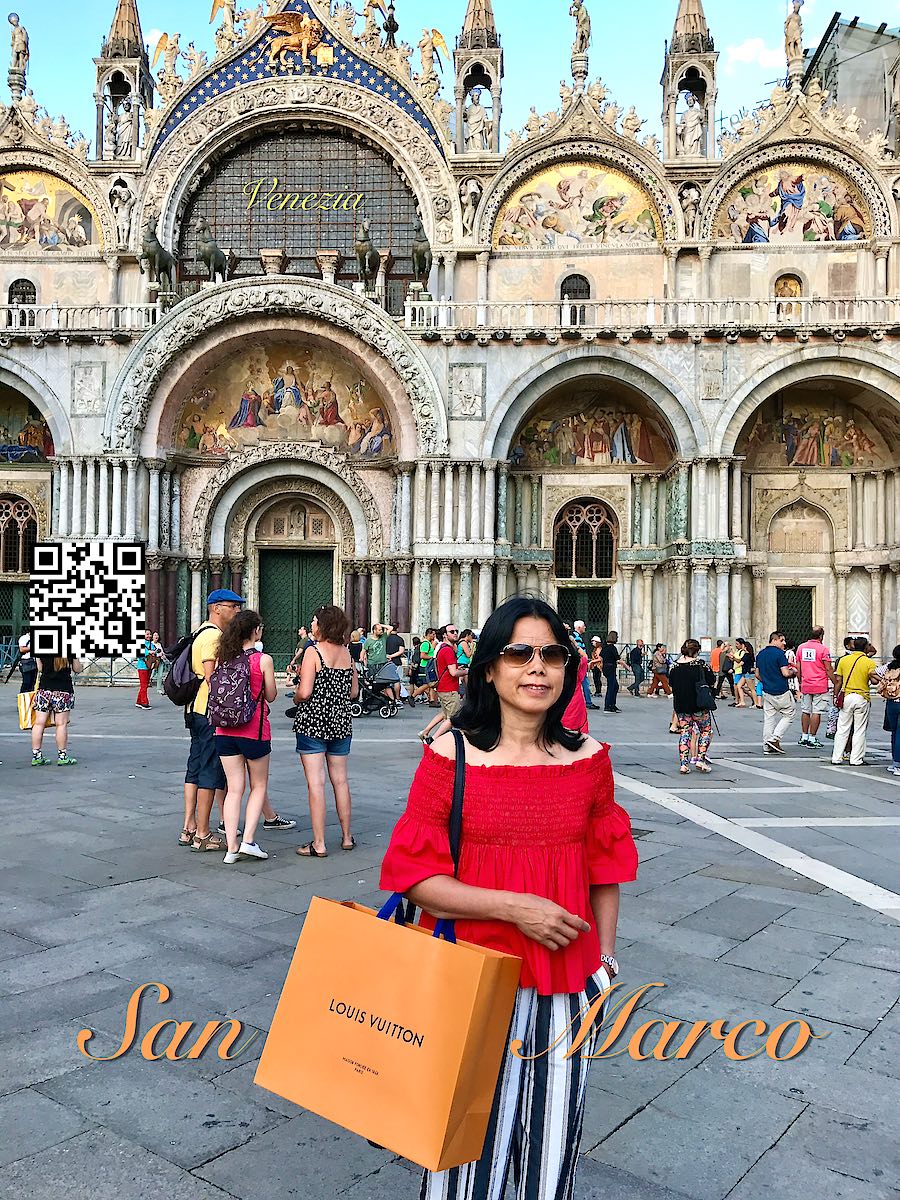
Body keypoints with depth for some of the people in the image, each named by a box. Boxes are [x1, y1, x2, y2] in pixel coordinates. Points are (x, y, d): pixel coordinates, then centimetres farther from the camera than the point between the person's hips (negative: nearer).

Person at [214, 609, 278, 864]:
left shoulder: (223, 658, 2)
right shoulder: (263, 659, -10)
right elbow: (271, 696, -2)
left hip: (225, 730, 4)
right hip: (254, 730, -4)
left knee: (234, 789, 10)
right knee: (259, 785, 14)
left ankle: (231, 847, 7)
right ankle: (248, 840, 4)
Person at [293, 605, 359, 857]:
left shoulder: (314, 652, -12)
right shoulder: (347, 653, 5)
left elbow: (304, 692, -18)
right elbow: (354, 692, 9)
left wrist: (296, 699, 2)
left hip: (313, 722, -6)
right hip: (341, 722, 6)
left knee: (316, 782, -2)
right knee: (340, 780, 15)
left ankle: (318, 844, 2)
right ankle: (346, 837, 24)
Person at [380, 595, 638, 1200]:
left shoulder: (589, 758, -1)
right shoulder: (451, 755, -11)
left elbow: (604, 869, 9)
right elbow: (415, 876, -11)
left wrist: (605, 962, 9)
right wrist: (514, 907, -19)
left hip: (567, 987, 3)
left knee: (551, 1144, 17)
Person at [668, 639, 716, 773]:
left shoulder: (675, 665, 1)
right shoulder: (700, 664, -10)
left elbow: (671, 683, 12)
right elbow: (712, 682, -6)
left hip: (680, 705, 4)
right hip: (699, 704, -4)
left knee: (684, 733, 9)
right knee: (706, 731, 13)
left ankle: (684, 763, 4)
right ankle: (700, 759, 3)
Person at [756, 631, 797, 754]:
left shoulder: (760, 654, 10)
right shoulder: (779, 653, -13)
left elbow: (757, 674, 14)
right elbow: (785, 673, -18)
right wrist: (793, 672, 1)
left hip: (766, 691, 7)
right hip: (781, 691, -7)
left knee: (769, 718, 9)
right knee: (789, 714, 8)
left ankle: (767, 746, 8)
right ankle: (775, 738, -2)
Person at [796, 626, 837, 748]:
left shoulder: (801, 647, 6)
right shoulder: (823, 649, -10)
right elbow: (828, 669, -10)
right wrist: (836, 684, -2)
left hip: (805, 686, 5)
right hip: (820, 686, -5)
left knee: (805, 711, 13)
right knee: (816, 712, -1)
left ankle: (804, 737, 17)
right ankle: (812, 738, 0)